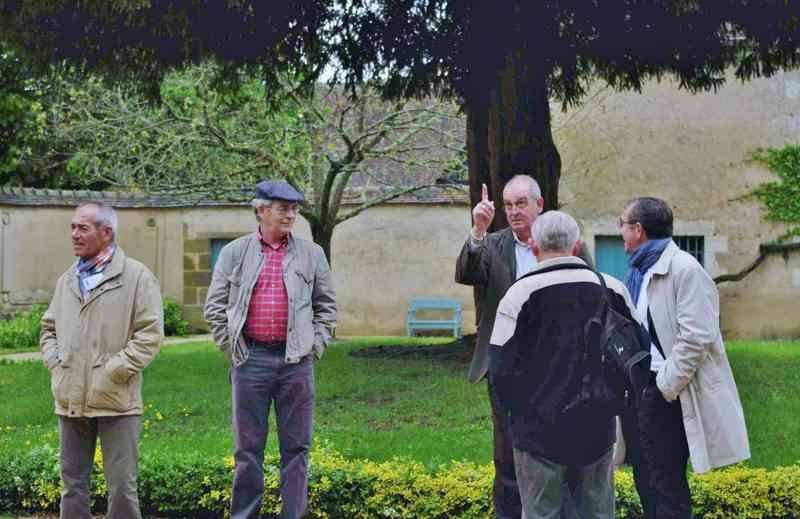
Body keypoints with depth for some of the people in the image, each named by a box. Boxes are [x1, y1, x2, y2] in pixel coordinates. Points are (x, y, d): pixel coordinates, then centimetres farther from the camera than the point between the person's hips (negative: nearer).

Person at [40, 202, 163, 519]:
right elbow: (49, 329, 22)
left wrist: (112, 371, -14)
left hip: (116, 400, -5)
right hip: (70, 399, 6)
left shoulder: (137, 276, -5)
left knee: (121, 486, 0)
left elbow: (150, 334, -10)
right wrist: (55, 364, 5)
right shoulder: (67, 280, 14)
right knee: (72, 484, 12)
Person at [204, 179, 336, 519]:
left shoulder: (312, 254, 9)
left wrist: (315, 345, 4)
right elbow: (215, 306, 7)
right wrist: (231, 347, 1)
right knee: (248, 447, 6)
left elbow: (326, 306, 13)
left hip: (296, 360, 1)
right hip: (251, 360, -1)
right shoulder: (234, 253, 6)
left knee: (296, 447, 5)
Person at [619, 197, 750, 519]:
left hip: (667, 394, -8)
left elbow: (696, 337, -20)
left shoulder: (684, 269, -13)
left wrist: (665, 388, -17)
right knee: (648, 484, 16)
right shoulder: (638, 272, 12)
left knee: (667, 488, -3)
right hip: (639, 389, 9)